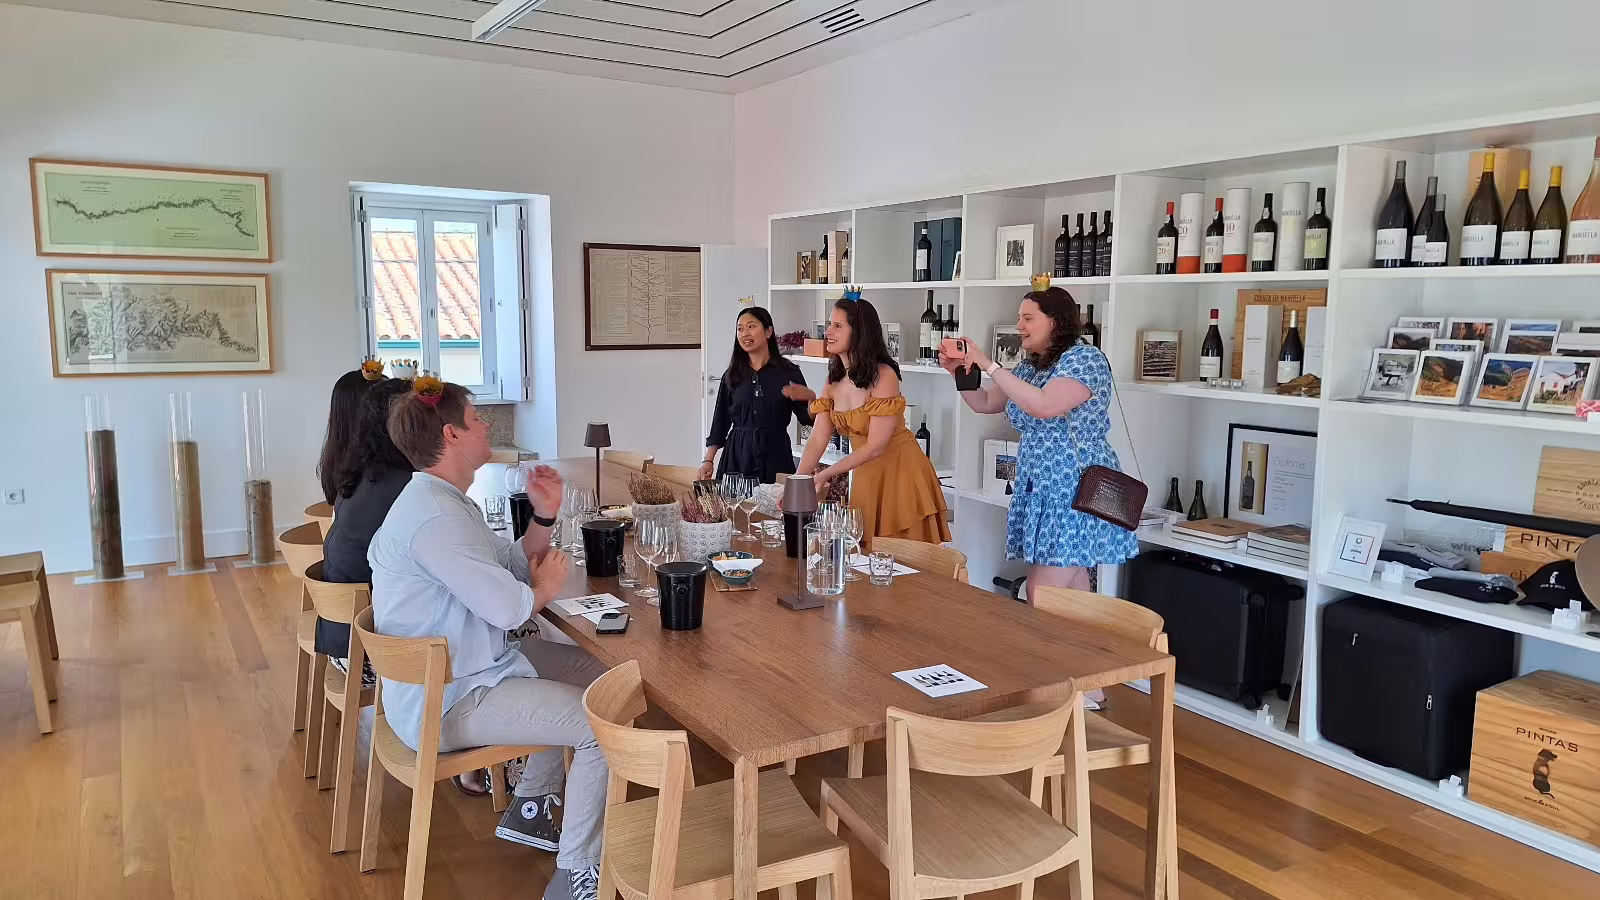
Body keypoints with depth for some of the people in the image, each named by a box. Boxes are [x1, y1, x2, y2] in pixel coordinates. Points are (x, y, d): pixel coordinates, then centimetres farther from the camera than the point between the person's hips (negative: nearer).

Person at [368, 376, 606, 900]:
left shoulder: (446, 500, 10)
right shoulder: (434, 514, -26)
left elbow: (513, 566, 13)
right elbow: (509, 608, -28)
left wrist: (543, 517, -3)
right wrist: (545, 589, -7)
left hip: (465, 666, 11)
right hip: (447, 701, -11)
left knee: (594, 671, 19)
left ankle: (529, 811, 28)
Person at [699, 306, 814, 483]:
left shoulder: (788, 372, 0)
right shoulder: (732, 375, 7)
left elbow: (806, 418, 2)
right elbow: (720, 422, 11)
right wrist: (708, 461, 5)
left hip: (774, 455, -2)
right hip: (737, 455, 2)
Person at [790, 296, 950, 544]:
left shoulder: (883, 375, -18)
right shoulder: (834, 380, 3)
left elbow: (875, 447, -21)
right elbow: (817, 440, 0)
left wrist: (824, 475, -21)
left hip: (900, 474, -6)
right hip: (865, 476, 6)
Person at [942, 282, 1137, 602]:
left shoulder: (1086, 359, -11)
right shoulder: (1029, 367, 14)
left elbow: (1044, 406, -27)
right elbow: (984, 403, 22)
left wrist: (989, 365, -23)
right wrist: (958, 370, 5)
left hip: (1076, 489, -8)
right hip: (1038, 488, 8)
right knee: (1069, 593, 10)